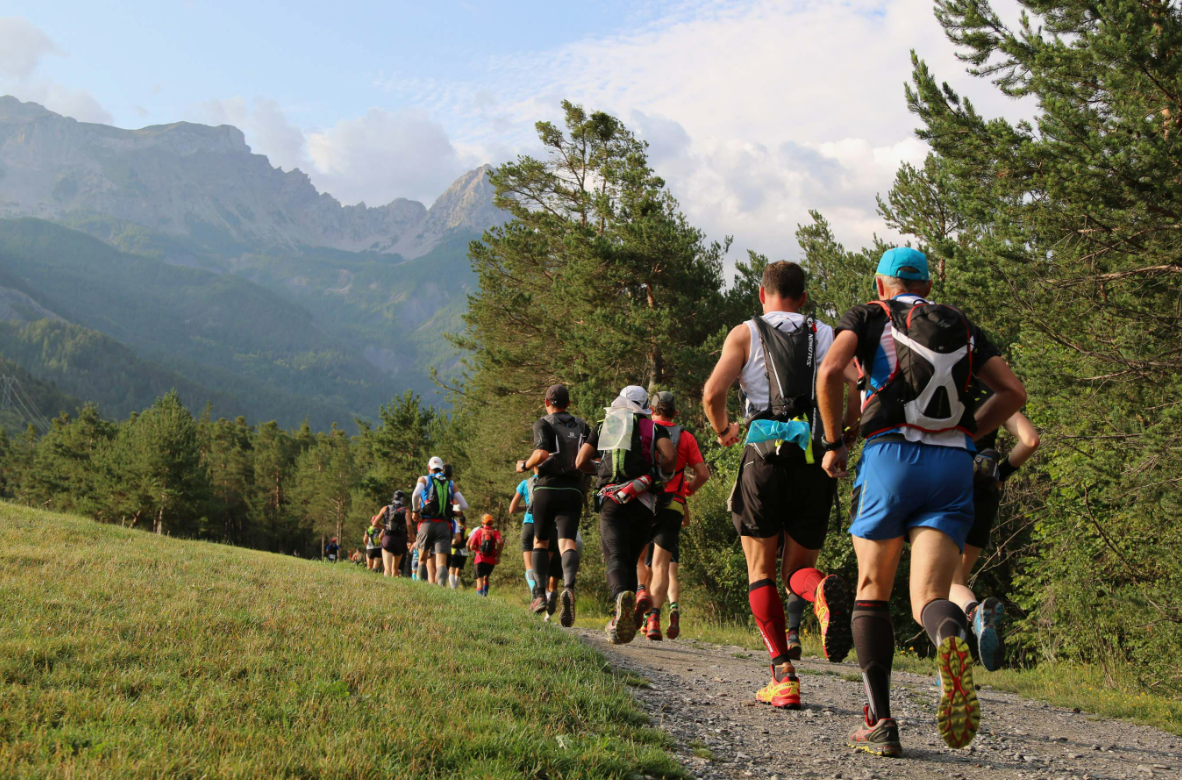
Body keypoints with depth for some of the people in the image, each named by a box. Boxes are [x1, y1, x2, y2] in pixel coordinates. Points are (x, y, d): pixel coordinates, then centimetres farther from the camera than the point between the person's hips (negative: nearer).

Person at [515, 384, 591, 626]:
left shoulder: (544, 424, 1)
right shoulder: (581, 426, 14)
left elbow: (542, 453, -16)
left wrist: (524, 465, 2)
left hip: (547, 489, -2)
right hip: (573, 491, 2)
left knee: (541, 541, 16)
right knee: (567, 543, -8)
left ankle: (540, 595, 11)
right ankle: (568, 587, -35)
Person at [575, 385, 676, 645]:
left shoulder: (603, 426, 20)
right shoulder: (651, 426, 14)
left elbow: (581, 461, 13)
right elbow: (670, 454, -5)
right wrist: (660, 475, 14)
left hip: (610, 500, 0)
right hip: (641, 500, 0)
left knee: (615, 558, -10)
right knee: (631, 559, 13)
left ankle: (621, 595, -42)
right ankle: (621, 619, 6)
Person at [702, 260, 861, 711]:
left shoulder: (746, 334, 9)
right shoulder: (826, 335, 15)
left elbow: (713, 392, -5)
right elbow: (862, 385, -1)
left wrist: (723, 430, 14)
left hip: (766, 457, -2)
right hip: (816, 464, 2)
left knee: (761, 573, 10)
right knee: (798, 568, 13)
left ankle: (783, 675, -3)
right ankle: (823, 592, -24)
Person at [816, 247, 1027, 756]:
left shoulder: (869, 316, 13)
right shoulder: (961, 327, 22)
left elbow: (831, 371, -6)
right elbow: (1013, 392, 12)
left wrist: (833, 442, 3)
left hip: (891, 455, -2)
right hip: (954, 466, 2)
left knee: (872, 593, 13)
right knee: (928, 598, -3)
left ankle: (879, 722, 2)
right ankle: (950, 637, -42)